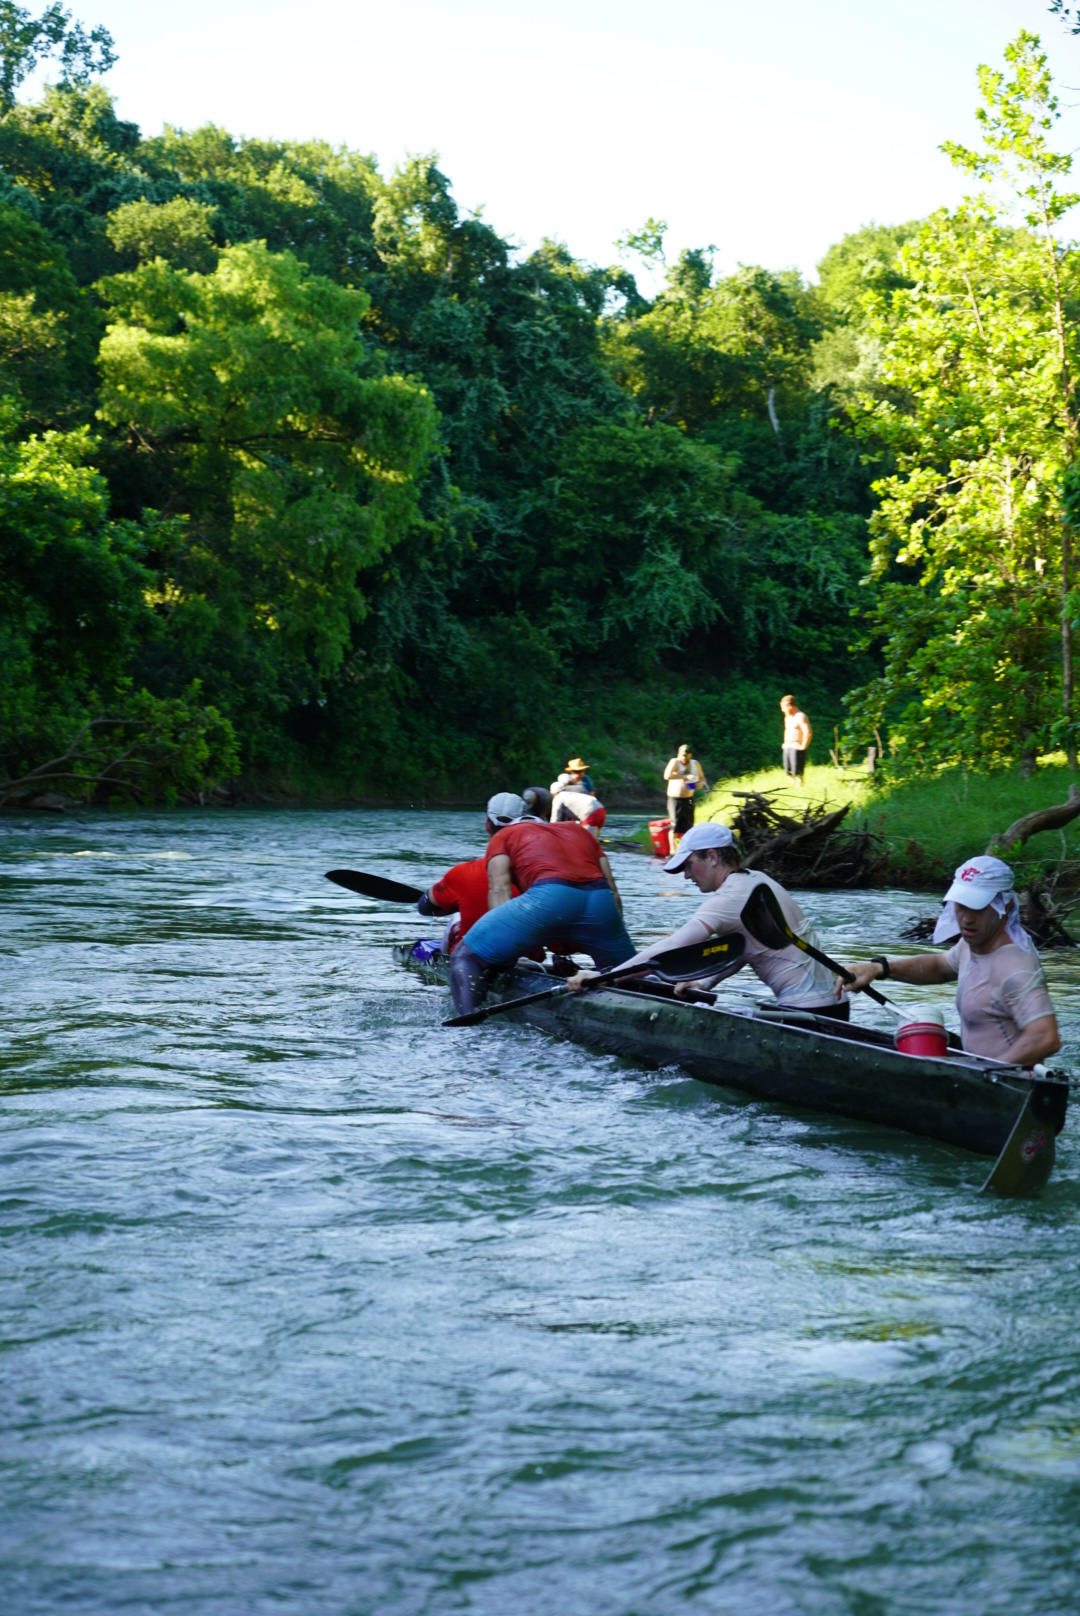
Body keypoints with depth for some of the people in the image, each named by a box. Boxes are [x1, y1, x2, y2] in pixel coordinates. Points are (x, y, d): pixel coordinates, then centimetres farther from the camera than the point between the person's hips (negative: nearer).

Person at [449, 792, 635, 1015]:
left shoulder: (502, 837, 26)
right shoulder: (578, 831, 38)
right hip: (600, 903, 4)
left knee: (466, 956, 5)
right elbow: (614, 894, 28)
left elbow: (499, 891, 8)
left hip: (548, 897, -4)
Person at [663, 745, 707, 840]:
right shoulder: (675, 762, -9)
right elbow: (667, 775, -27)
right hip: (675, 799, -5)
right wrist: (685, 777, -32)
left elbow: (702, 778, 18)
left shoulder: (695, 764, 7)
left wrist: (701, 783, -8)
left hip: (688, 799, 5)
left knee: (687, 827, 7)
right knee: (675, 826, -8)